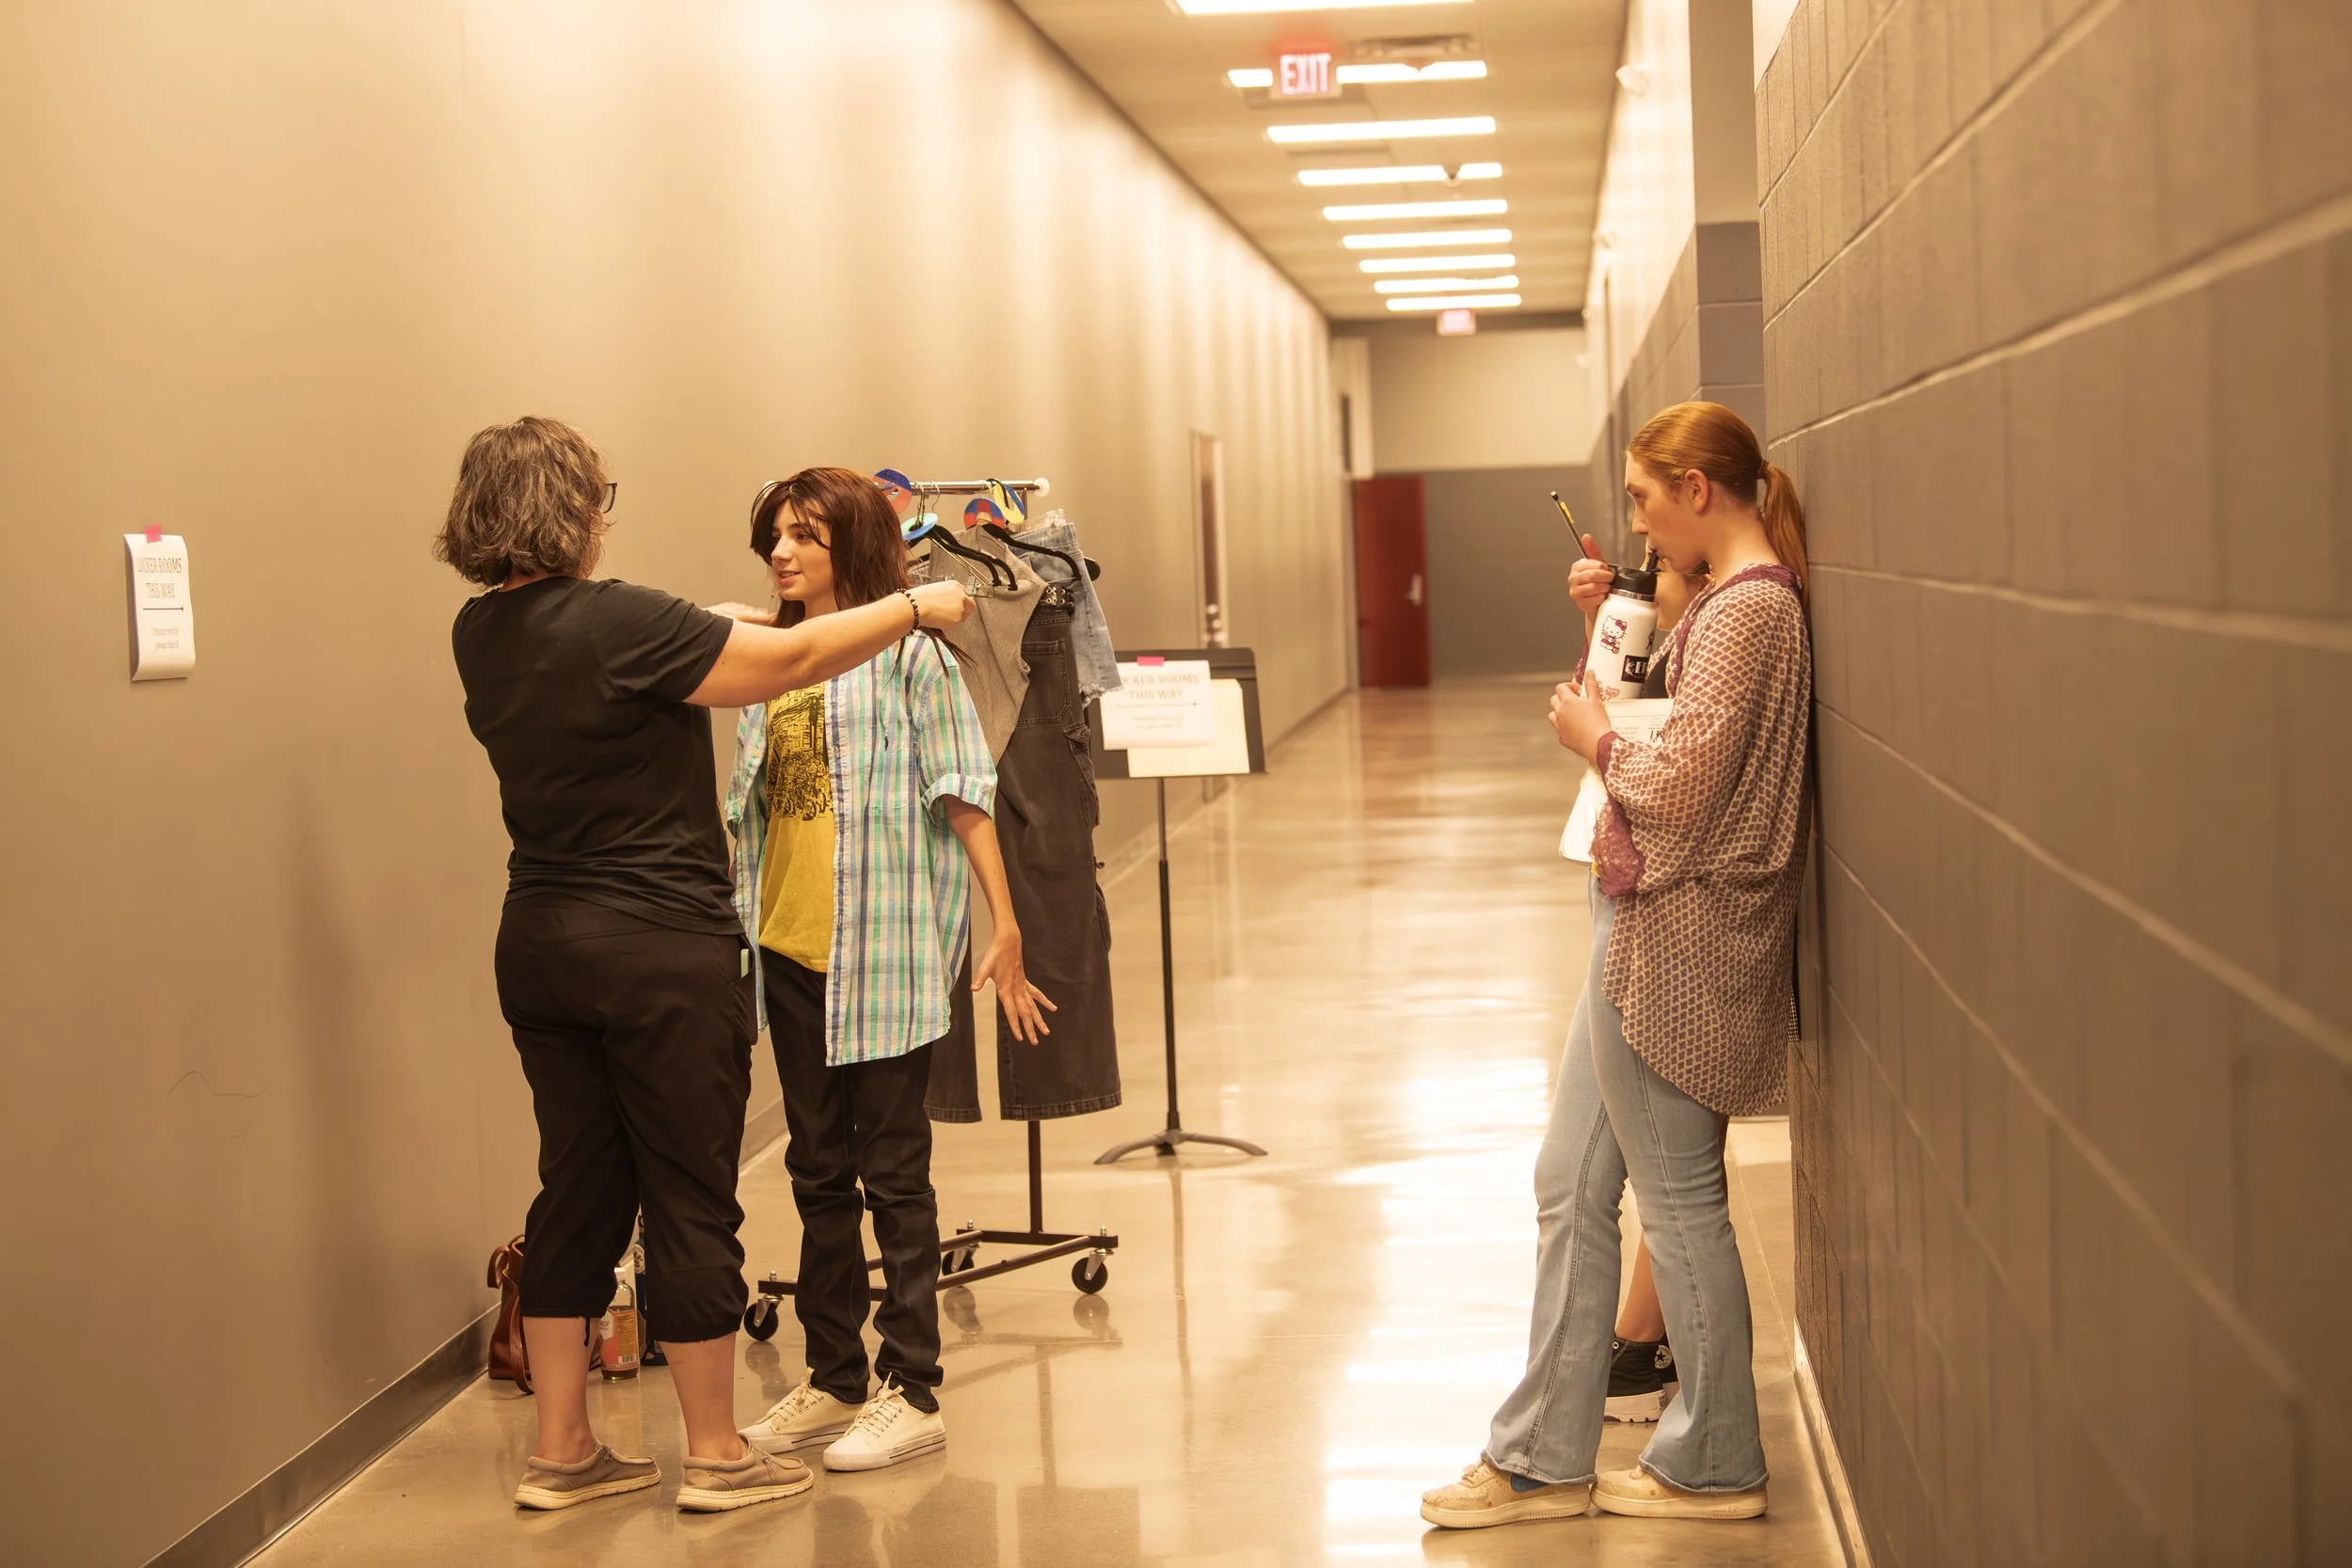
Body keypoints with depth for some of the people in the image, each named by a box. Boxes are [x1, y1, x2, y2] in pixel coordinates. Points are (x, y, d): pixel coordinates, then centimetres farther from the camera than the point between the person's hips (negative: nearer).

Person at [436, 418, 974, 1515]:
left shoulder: (483, 634, 4)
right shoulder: (617, 623, -19)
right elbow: (793, 659, -16)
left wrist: (723, 629, 22)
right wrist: (917, 607, -3)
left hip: (541, 947, 8)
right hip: (660, 949, -8)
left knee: (576, 1190, 15)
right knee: (690, 1198, 4)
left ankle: (560, 1450, 21)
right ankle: (714, 1454, 15)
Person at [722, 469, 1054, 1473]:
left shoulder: (907, 649, -6)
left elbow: (962, 789, -8)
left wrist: (1004, 925, -14)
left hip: (883, 947, -6)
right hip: (787, 944, 6)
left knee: (892, 1170, -1)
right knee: (818, 1169, 13)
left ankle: (912, 1393, 8)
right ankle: (833, 1381, 23)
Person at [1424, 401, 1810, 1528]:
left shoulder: (1749, 609, -18)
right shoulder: (1738, 599, 14)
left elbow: (1679, 787, -23)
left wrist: (1596, 740, -7)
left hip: (1677, 941, -11)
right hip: (1644, 929, 11)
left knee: (1680, 1203, 3)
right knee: (1570, 1187, 13)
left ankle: (1713, 1466, 18)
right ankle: (1542, 1457, 21)